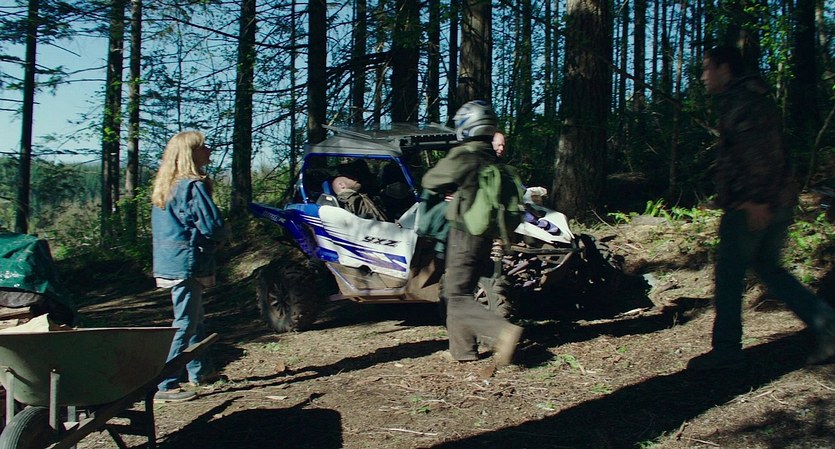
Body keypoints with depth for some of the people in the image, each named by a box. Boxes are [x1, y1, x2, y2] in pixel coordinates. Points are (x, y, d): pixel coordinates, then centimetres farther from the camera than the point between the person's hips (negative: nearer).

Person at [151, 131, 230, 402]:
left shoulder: (164, 186, 12)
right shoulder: (193, 186, -15)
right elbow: (213, 226, -20)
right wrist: (222, 235, 4)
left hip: (167, 263, 9)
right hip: (187, 263, -9)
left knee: (194, 319, 21)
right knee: (185, 325, -5)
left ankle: (201, 371, 34)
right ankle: (165, 386, -4)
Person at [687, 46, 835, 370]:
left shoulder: (740, 100, -10)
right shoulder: (755, 98, 21)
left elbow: (758, 149, -22)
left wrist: (756, 199, -26)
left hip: (750, 206, -10)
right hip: (778, 204, 10)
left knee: (729, 274, -1)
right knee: (769, 268, 16)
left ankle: (726, 349, 6)